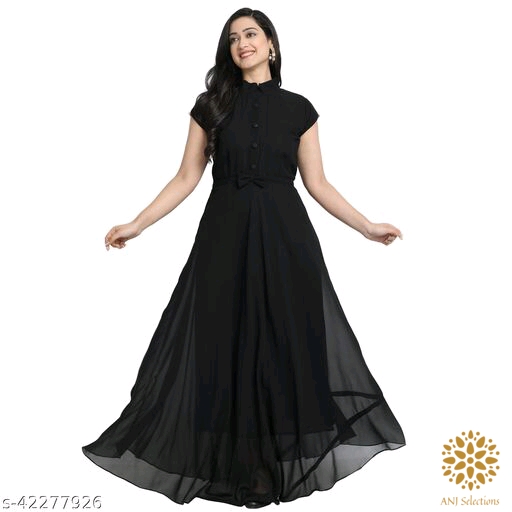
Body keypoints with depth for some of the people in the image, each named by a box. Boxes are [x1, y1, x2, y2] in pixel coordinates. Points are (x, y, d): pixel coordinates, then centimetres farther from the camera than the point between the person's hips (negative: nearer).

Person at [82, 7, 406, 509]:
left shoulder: (298, 108, 6)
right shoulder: (211, 105, 6)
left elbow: (317, 183, 7)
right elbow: (187, 178, 4)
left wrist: (368, 227, 4)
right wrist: (136, 224, -2)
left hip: (284, 236, 0)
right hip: (225, 234, 0)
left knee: (287, 344, 2)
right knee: (225, 347, 3)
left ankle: (285, 459, 19)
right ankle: (234, 463, 18)